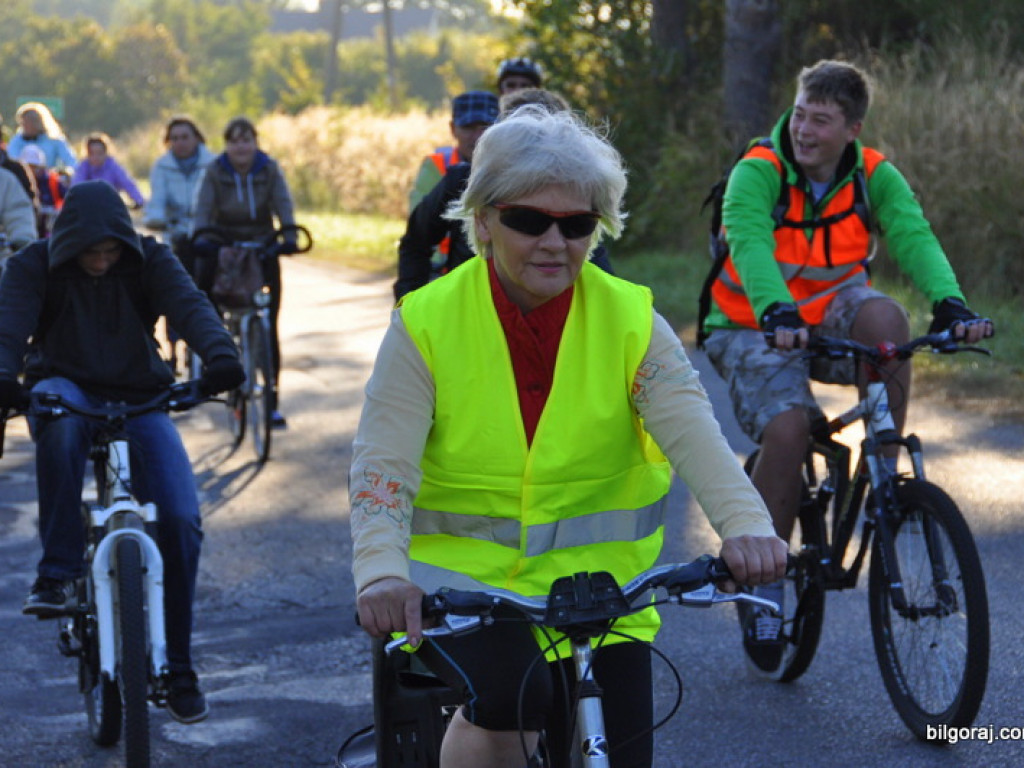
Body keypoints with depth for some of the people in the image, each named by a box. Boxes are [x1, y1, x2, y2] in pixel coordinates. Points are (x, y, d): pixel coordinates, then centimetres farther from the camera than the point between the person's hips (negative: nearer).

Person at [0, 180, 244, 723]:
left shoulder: (150, 261, -3)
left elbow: (188, 305, -20)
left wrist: (220, 354, -42)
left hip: (139, 401, 1)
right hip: (65, 388, -1)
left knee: (181, 521, -16)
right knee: (60, 418, -41)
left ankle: (176, 665, 1)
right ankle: (58, 571, -32)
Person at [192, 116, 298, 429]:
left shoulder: (270, 170, -5)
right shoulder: (214, 172, -7)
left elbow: (283, 204, -16)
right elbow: (202, 208, -18)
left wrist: (288, 235, -36)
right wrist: (200, 238, -38)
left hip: (262, 250, 0)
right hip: (223, 248, 1)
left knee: (269, 328, -4)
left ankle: (272, 402, 0)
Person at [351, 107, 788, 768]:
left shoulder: (631, 321, -4)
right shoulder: (427, 322, -8)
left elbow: (691, 429, -17)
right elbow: (382, 461, -14)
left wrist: (745, 523, -36)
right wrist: (382, 569, -33)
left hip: (595, 584, 2)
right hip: (460, 576, -2)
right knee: (507, 698, -30)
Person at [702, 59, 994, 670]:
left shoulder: (874, 175, -8)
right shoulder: (758, 173, -18)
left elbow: (913, 236, -24)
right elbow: (750, 245, -35)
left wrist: (950, 303, -43)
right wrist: (777, 313, -55)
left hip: (831, 318, 3)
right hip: (757, 328, -2)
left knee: (885, 316, -32)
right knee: (788, 429, -27)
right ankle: (764, 579, -8)